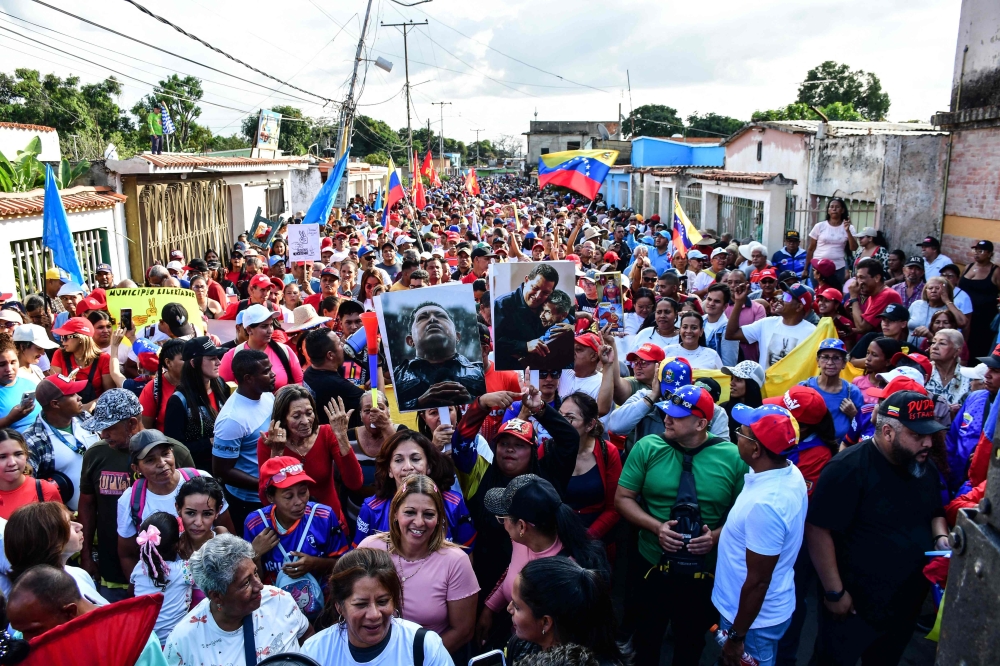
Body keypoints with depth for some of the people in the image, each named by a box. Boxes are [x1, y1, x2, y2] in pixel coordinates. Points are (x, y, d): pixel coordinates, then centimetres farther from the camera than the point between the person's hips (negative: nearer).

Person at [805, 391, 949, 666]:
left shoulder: (924, 466, 1)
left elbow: (935, 513, 19)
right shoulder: (849, 468, -24)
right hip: (854, 604, -7)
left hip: (908, 603, 7)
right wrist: (835, 592, -22)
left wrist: (941, 536, -3)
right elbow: (817, 530, -24)